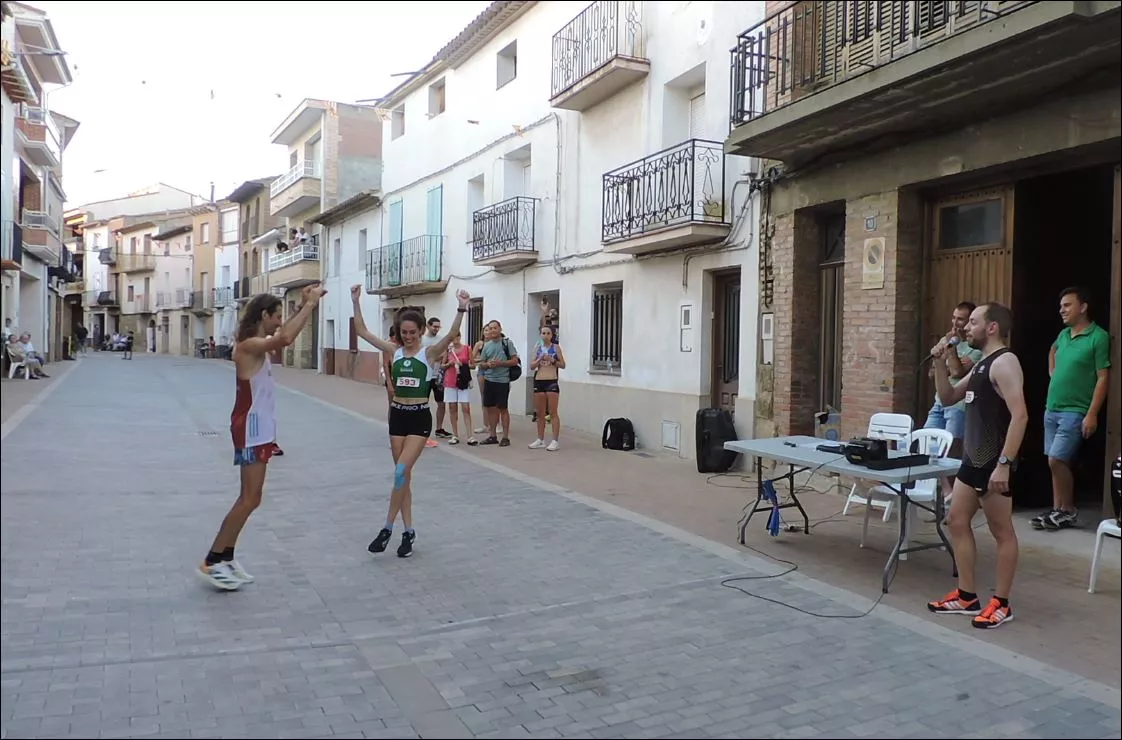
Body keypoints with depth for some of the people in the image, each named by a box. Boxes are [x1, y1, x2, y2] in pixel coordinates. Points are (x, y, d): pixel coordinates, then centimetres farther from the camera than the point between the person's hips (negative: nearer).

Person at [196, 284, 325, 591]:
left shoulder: (258, 344, 11)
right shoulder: (249, 345, -18)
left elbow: (284, 335, 28)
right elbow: (286, 339, -37)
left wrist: (304, 305, 15)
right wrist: (309, 305, -27)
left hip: (259, 428, 10)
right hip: (251, 430, -10)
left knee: (249, 498, 13)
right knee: (250, 499, -6)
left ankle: (225, 558, 21)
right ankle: (211, 562, 2)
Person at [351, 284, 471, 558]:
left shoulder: (429, 353, -6)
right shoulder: (394, 351, 5)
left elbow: (451, 335, -23)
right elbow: (362, 331, 3)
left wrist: (461, 310, -38)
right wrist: (356, 302, -7)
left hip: (419, 417, -5)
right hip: (397, 415, 5)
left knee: (401, 471, -14)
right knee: (403, 475, 9)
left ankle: (388, 528, 0)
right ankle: (408, 531, 18)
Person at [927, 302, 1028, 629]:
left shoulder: (1004, 362, -15)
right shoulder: (982, 364, 15)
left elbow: (1019, 415, -23)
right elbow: (948, 398, 23)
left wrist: (1004, 464, -27)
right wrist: (940, 363, 9)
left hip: (994, 462, -10)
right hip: (973, 459, 10)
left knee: (1001, 532, 1)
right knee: (957, 521, 11)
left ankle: (1001, 604, 11)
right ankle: (966, 596, 20)